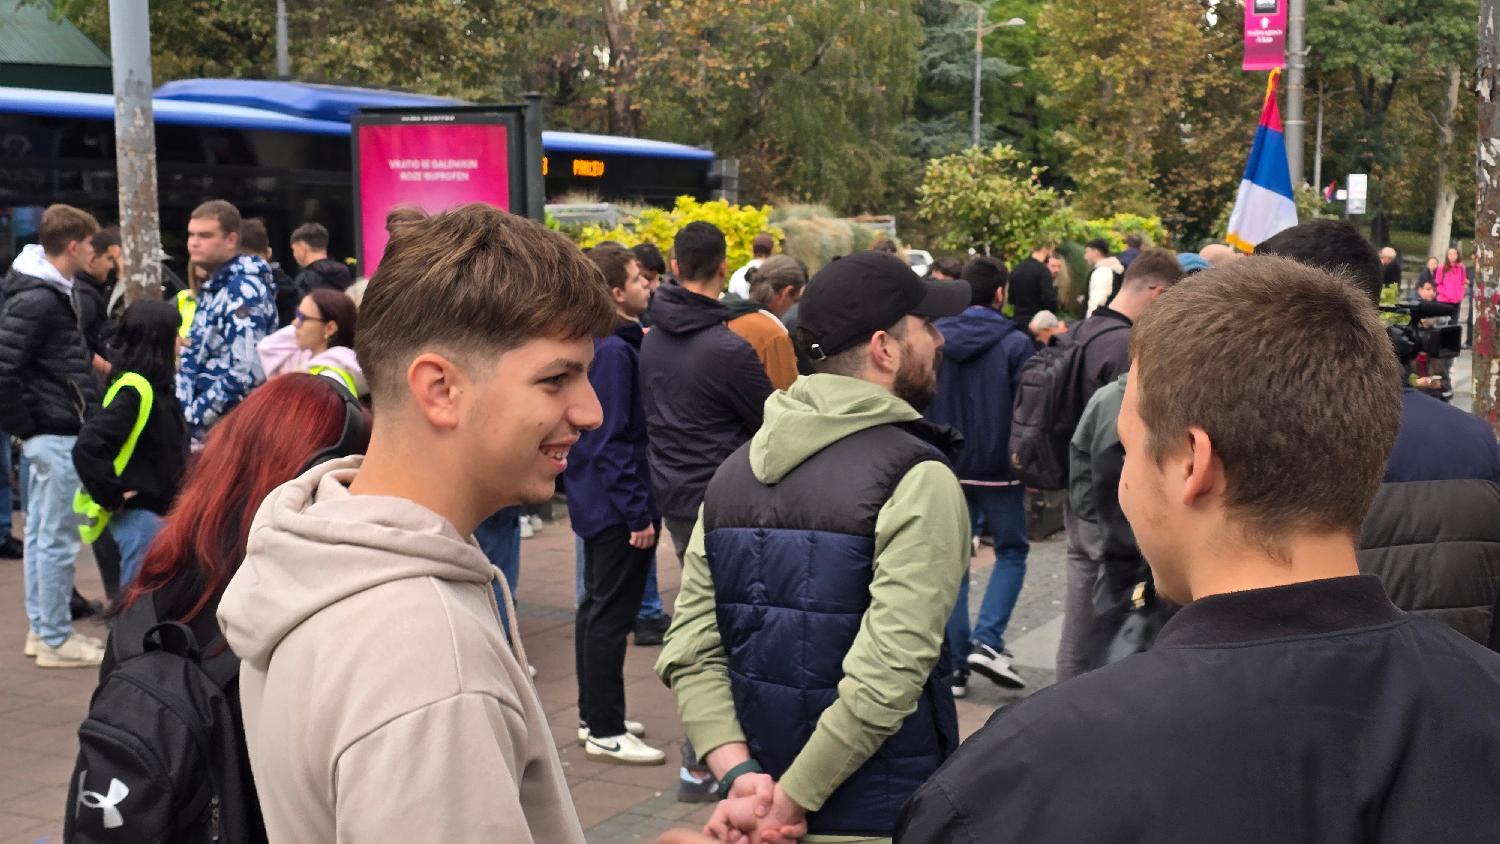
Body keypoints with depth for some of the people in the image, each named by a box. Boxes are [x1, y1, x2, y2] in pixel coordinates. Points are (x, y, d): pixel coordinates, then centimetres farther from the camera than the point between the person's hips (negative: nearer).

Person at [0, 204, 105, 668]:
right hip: (58, 436, -10)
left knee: (41, 534, 15)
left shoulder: (51, 293, 12)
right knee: (58, 539, -3)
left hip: (49, 433, 10)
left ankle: (41, 628, 25)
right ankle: (56, 640, 5)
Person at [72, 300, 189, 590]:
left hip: (158, 511, 9)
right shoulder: (134, 391, -19)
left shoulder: (156, 387, 9)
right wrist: (113, 496, -18)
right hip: (139, 513, -9)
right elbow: (87, 447, -27)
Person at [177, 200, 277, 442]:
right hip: (204, 427, 9)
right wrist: (181, 412, 6)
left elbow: (245, 373, -21)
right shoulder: (212, 288, 15)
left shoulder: (244, 291, -13)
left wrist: (192, 417, -15)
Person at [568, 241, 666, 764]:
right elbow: (612, 440, -23)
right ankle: (605, 732, 3)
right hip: (618, 505, -11)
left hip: (595, 501, 11)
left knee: (597, 608, 17)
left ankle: (594, 715, 28)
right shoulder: (614, 351, -20)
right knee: (612, 615, -4)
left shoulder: (603, 345, 11)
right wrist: (638, 514, -22)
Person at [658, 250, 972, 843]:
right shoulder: (917, 480, -16)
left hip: (761, 793, 6)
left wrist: (740, 774, -11)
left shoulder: (735, 471, 4)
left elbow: (689, 651, -4)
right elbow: (885, 678, -24)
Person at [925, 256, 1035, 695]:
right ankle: (987, 641, -3)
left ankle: (955, 664, 8)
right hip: (997, 469, -3)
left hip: (945, 467, 3)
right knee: (1011, 551, 14)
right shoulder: (1015, 344, -8)